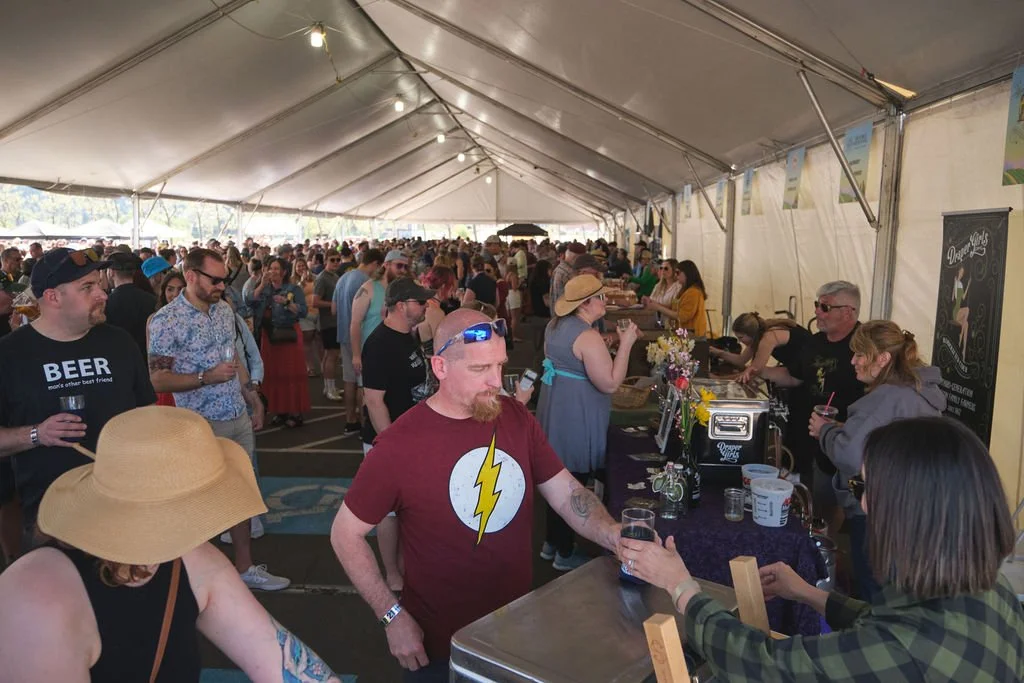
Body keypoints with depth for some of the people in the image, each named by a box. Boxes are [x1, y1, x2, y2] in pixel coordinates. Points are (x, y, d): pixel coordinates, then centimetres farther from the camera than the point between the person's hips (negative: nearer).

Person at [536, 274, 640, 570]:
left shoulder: (556, 325, 6)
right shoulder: (587, 336, -22)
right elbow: (610, 383, -23)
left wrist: (609, 344, 16)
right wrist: (625, 344, -17)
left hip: (554, 412, 9)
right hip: (576, 421, -9)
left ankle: (551, 542, 35)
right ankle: (565, 554, 20)